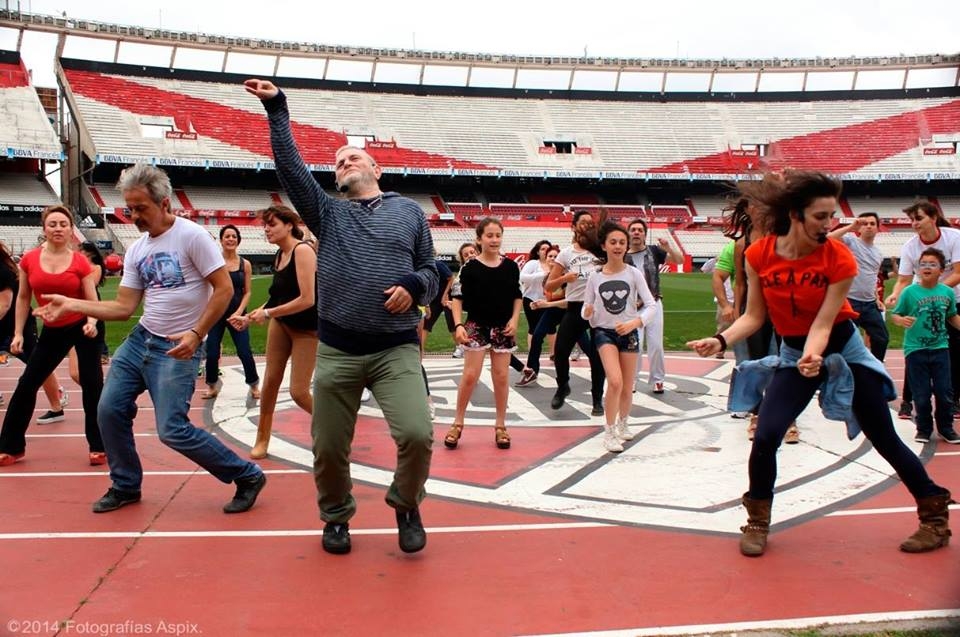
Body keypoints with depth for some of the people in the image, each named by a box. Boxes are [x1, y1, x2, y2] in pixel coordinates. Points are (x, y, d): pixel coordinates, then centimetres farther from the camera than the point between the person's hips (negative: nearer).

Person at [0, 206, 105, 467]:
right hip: (52, 331, 3)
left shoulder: (80, 262, -11)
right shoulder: (29, 260, -4)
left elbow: (93, 301, -9)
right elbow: (23, 298, 6)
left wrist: (91, 323, -29)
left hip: (82, 327, -3)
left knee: (92, 384, -2)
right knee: (26, 385, 5)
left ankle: (98, 447, 10)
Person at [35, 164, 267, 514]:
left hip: (177, 348, -7)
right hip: (139, 339, 8)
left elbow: (224, 289, -15)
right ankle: (125, 486, 28)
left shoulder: (191, 235, -12)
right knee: (110, 410, 6)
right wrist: (71, 304, 1)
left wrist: (196, 334, -21)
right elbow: (124, 307, 8)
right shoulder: (136, 250, 9)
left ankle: (248, 477, 4)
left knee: (173, 430, -11)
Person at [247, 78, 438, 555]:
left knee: (417, 434, -17)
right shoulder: (327, 212, 13)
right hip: (337, 351, 2)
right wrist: (276, 108, -3)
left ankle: (406, 505, 14)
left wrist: (413, 286, -10)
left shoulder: (408, 211, 13)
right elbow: (290, 167, 1)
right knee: (328, 447, 5)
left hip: (397, 349, -1)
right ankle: (336, 516, 33)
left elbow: (431, 272, 12)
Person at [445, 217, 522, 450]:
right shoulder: (470, 267, -7)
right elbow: (458, 298, -6)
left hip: (503, 328, 3)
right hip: (476, 326, -2)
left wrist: (514, 320, -3)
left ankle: (500, 426, 18)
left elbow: (517, 296, 10)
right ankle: (457, 424, 10)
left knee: (501, 377, 7)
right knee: (470, 376, -4)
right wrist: (458, 324, -17)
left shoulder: (510, 266, 1)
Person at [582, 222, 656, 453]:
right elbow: (586, 310, 4)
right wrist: (588, 312, -20)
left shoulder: (634, 274, -6)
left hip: (629, 333, 1)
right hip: (604, 332, -1)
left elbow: (651, 305, -8)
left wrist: (635, 322, -23)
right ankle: (609, 432, -4)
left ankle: (623, 424, 39)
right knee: (615, 382, -21)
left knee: (627, 388, 10)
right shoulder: (595, 277, -3)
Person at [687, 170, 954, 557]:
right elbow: (754, 316, -7)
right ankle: (757, 523, 9)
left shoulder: (840, 259, -21)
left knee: (885, 439, 5)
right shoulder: (759, 255, -15)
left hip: (843, 348, -1)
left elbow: (822, 323, -23)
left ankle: (935, 517, 26)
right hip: (794, 352, 2)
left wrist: (815, 356, -43)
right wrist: (720, 341, -23)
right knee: (765, 437, -12)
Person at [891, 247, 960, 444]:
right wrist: (902, 320, -26)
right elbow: (895, 315, -5)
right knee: (921, 394, 4)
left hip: (940, 348, 2)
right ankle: (924, 428, 22)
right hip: (915, 349, -2)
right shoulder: (909, 292, -7)